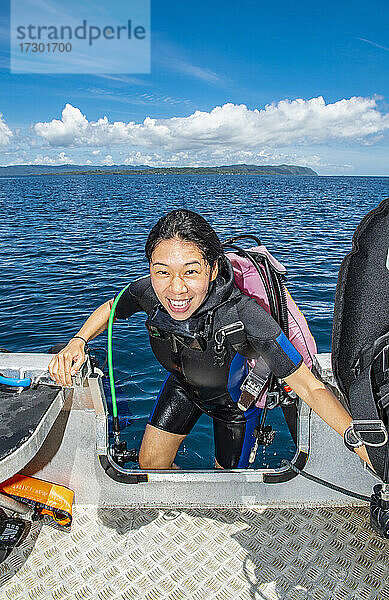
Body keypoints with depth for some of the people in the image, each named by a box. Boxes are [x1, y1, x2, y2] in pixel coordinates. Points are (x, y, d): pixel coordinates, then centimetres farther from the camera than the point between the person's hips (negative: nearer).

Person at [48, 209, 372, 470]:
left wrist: (365, 445, -44)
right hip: (183, 386, 3)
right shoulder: (148, 292, -30)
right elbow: (110, 309, -6)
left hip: (236, 397, -2)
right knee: (150, 464, 10)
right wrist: (77, 343, -23)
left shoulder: (243, 316, -43)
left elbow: (310, 387, -36)